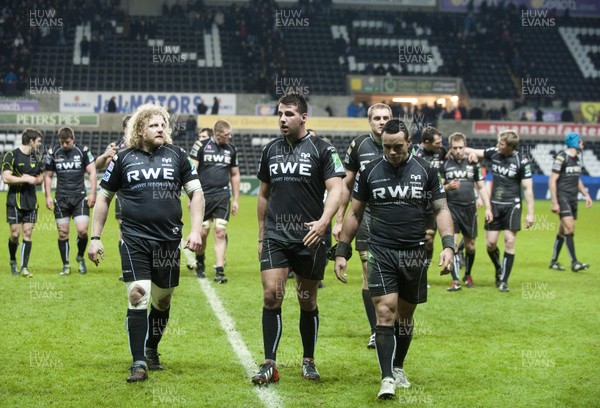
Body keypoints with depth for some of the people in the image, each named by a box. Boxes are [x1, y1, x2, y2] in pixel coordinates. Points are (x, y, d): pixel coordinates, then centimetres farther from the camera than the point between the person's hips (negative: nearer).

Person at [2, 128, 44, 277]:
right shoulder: (11, 155, -8)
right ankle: (13, 261, 22)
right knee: (15, 234, -3)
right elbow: (6, 178, -15)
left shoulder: (36, 157, 11)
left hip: (31, 201, 5)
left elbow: (41, 177, 20)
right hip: (15, 201, -5)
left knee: (28, 233, -1)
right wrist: (26, 179, -14)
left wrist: (35, 180, -3)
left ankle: (24, 267, 0)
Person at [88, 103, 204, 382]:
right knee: (137, 296, -13)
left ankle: (152, 351, 33)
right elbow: (104, 198, 11)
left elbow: (196, 193, 9)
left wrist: (195, 230, -2)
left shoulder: (177, 156, 6)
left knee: (162, 300, 10)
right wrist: (95, 238, 7)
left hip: (168, 240, 2)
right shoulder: (123, 158, 4)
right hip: (134, 239, -2)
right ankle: (139, 363, -8)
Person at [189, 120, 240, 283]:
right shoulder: (201, 146, -3)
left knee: (220, 231, -7)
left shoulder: (231, 149, 9)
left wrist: (236, 199, 15)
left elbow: (235, 174, 18)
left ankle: (219, 271, -8)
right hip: (203, 195, -2)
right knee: (203, 232, 2)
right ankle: (200, 262, 28)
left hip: (222, 196, 2)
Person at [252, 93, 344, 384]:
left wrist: (323, 221, -29)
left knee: (308, 302, 8)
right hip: (275, 237, 3)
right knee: (271, 295, -10)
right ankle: (269, 365, -7)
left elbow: (336, 189, -12)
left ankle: (308, 361, 24)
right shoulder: (271, 150, 11)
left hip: (309, 237, -3)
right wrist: (261, 235, 19)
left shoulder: (322, 150, -3)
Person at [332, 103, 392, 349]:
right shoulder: (358, 146, 2)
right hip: (366, 217, 0)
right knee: (370, 278, -4)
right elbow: (346, 184, 10)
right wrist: (339, 220, 7)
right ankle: (376, 331, 4)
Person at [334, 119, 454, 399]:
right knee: (385, 313, -13)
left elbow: (441, 209, 4)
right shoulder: (369, 171, 3)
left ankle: (398, 368, 31)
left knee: (405, 315, 12)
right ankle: (387, 379, -14)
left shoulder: (425, 171, 3)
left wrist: (448, 245, -10)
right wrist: (342, 252, 5)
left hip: (414, 254, 1)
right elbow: (354, 213, 9)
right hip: (381, 252, -1)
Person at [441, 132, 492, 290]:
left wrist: (488, 208, 4)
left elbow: (481, 187, 12)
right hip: (451, 208, -2)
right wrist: (447, 187, -18)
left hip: (469, 208, 2)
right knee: (453, 243, -13)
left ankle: (467, 275, 32)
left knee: (470, 246, 9)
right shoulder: (444, 164, 2)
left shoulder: (473, 163, 7)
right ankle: (455, 281, -11)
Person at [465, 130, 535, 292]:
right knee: (490, 243, 3)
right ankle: (499, 270, 31)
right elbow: (474, 151, 15)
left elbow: (528, 188, -10)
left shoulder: (522, 161, -12)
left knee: (509, 242, -6)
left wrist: (530, 213, -12)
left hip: (512, 205, -4)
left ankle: (503, 280, 3)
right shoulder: (493, 152, -1)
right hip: (494, 204, 4)